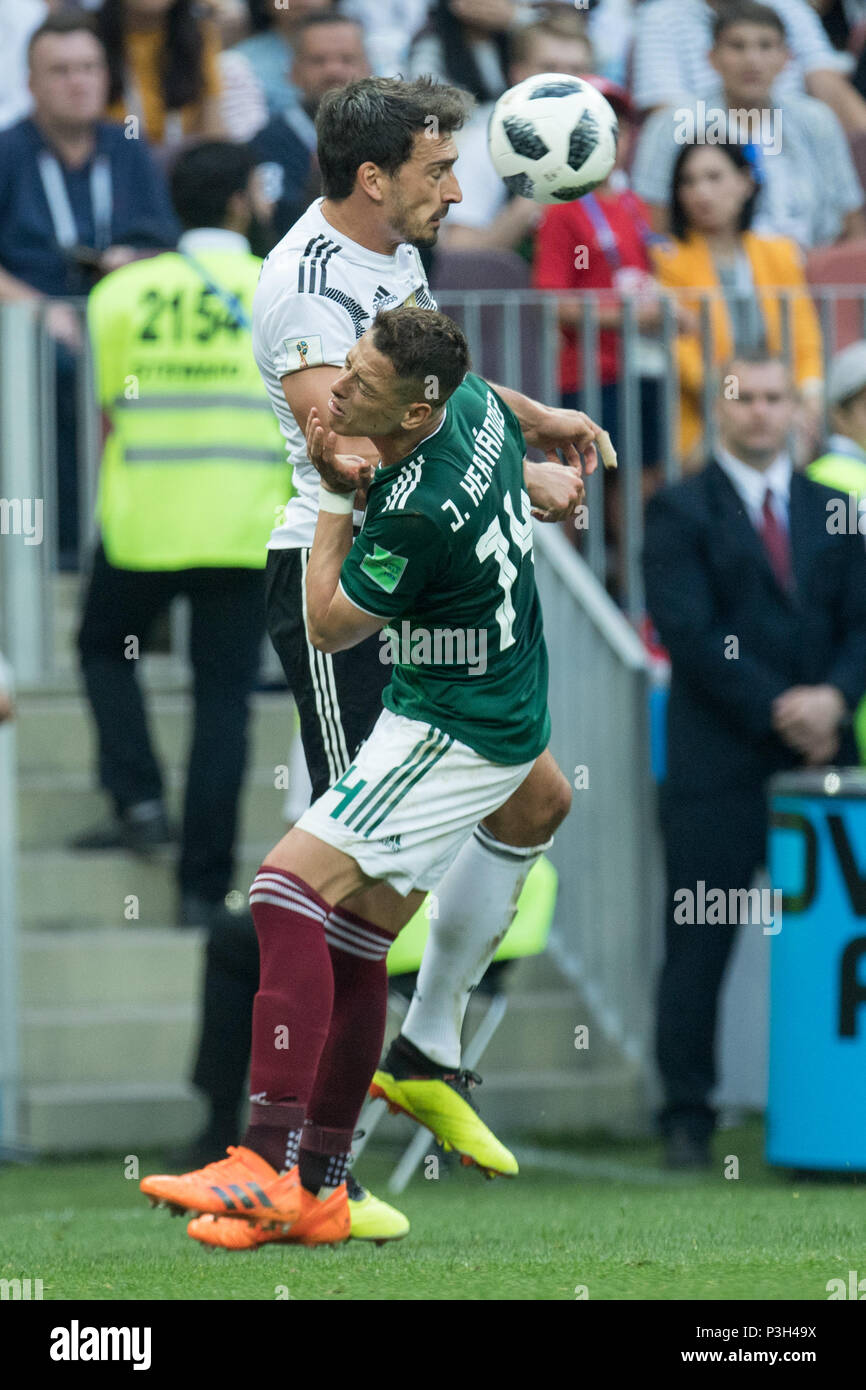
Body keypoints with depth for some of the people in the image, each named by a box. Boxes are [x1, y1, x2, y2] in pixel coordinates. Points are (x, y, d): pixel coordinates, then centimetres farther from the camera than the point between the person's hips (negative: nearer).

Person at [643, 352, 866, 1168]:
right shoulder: (681, 512, 1)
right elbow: (689, 633, -8)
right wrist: (777, 710, -14)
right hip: (719, 769, -4)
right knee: (698, 946, -2)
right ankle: (687, 1118, 3)